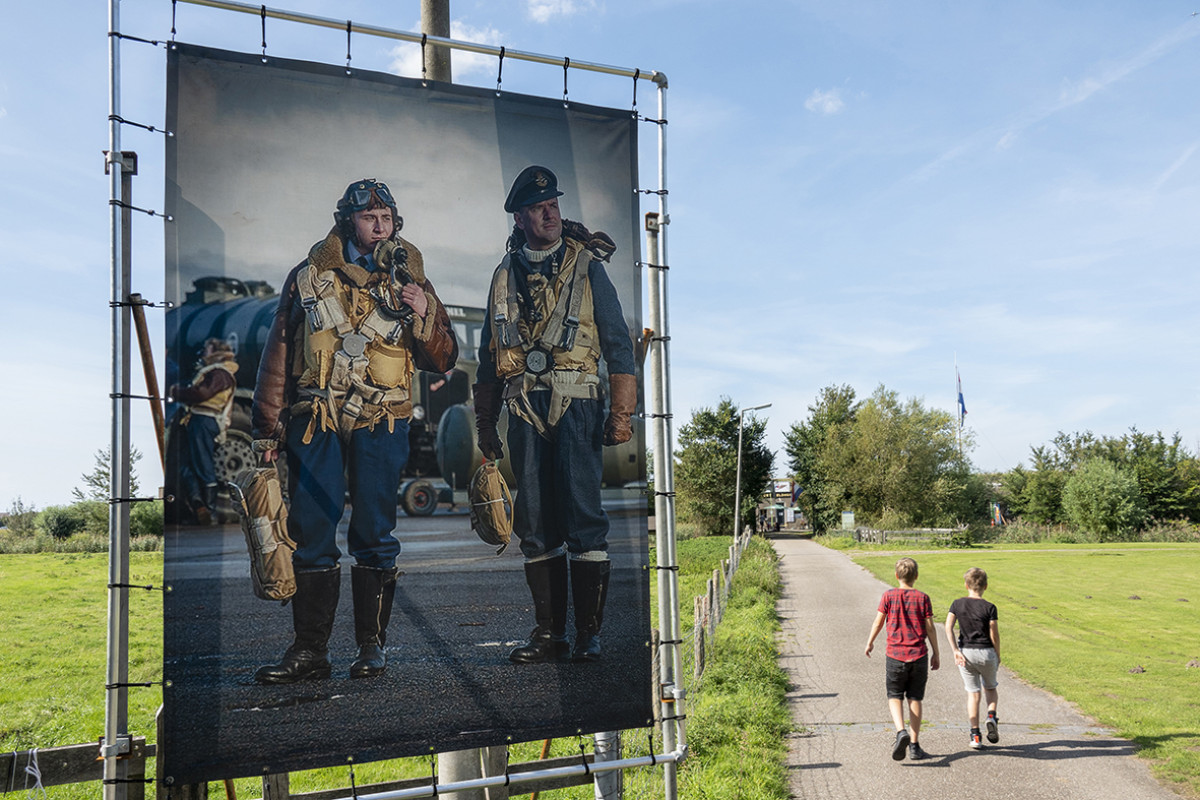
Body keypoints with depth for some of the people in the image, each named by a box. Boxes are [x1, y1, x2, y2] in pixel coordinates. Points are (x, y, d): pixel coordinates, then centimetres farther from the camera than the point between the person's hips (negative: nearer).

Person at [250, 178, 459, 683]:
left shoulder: (409, 282, 10)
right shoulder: (309, 277, 9)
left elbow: (442, 361, 7)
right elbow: (278, 355, 11)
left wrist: (423, 317, -12)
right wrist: (267, 428, 8)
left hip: (381, 425, 0)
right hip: (314, 423, 1)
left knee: (373, 534, 3)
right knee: (311, 534, 2)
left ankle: (372, 646, 14)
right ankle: (309, 650, 11)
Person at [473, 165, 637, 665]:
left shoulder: (586, 265, 6)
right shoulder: (505, 275, 17)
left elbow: (617, 340, 2)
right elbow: (490, 353, 21)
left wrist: (621, 411, -6)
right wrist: (485, 422, 17)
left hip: (576, 403, -4)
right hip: (525, 408, 4)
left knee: (582, 518, -8)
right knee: (535, 524, 5)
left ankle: (589, 634, 0)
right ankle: (549, 633, 13)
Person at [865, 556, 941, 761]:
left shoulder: (889, 595, -4)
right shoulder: (922, 597, -2)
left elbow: (878, 622, 0)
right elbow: (930, 628, -1)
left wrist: (870, 643, 16)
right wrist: (935, 654, 9)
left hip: (895, 655, -1)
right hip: (919, 655, 1)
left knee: (895, 697, 9)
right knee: (915, 699, 10)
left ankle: (901, 732, -16)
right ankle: (914, 745, 12)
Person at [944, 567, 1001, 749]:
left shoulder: (957, 604, -1)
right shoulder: (989, 608, -9)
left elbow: (948, 627, -10)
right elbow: (994, 635, -8)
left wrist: (956, 651, -10)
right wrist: (998, 656, 6)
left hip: (965, 652, 1)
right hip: (986, 653, -1)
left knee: (972, 693, 8)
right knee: (990, 688, 22)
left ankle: (975, 735, 5)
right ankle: (991, 716, -2)